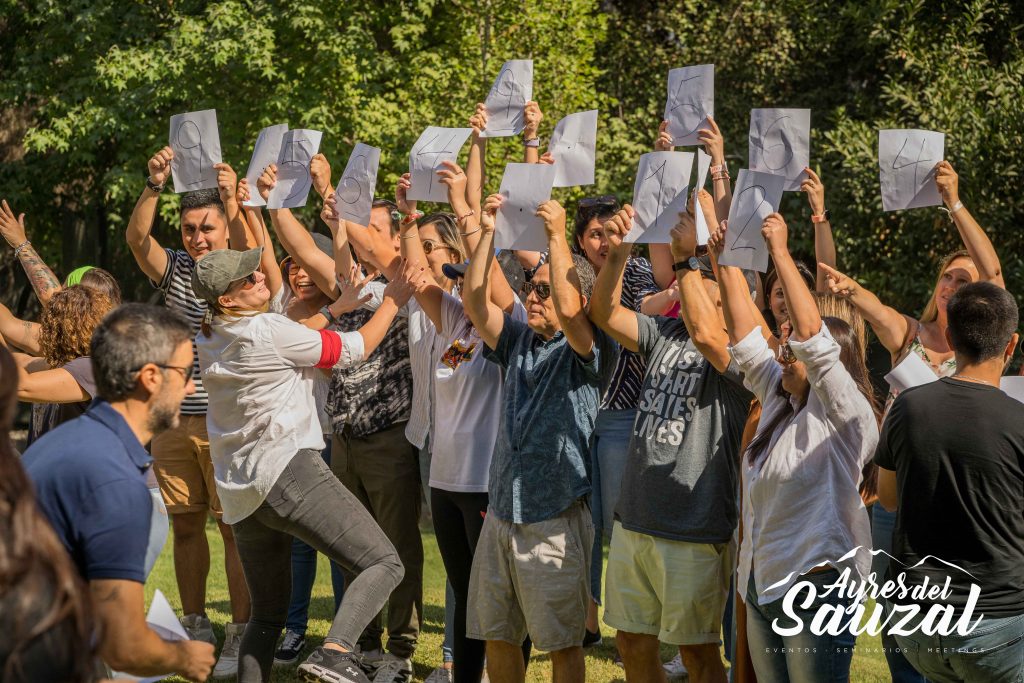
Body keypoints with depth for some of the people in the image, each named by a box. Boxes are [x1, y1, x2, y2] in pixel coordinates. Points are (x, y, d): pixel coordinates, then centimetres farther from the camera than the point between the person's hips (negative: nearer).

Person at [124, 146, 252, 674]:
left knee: (235, 527, -5)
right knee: (185, 525, 10)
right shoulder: (176, 270, 8)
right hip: (175, 419, 4)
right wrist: (154, 186, -25)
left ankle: (240, 635, 0)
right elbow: (136, 237, -9)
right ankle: (195, 627, 21)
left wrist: (232, 200, -38)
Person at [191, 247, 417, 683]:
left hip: (239, 495, 8)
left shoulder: (209, 340, 14)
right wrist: (393, 300, 14)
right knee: (384, 563, -12)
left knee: (267, 613, 20)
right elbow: (355, 349, 2)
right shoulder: (270, 331, -9)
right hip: (287, 471, -8)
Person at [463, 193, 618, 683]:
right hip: (501, 513, 6)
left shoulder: (589, 349, -5)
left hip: (555, 520, -6)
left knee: (561, 642, 1)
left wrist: (556, 237, -24)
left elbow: (567, 311, -25)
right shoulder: (519, 342, 13)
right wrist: (488, 233, -5)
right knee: (496, 636, 12)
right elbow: (474, 302, 2)